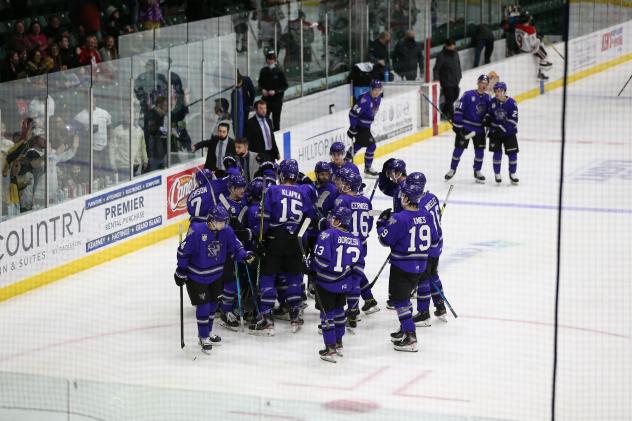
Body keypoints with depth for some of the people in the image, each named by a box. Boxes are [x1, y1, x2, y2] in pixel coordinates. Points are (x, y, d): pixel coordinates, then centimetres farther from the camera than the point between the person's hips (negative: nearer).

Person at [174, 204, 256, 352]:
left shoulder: (227, 232, -11)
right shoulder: (197, 231, -26)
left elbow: (235, 248, -1)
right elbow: (183, 251, -18)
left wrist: (245, 256, -23)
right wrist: (181, 271, -12)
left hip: (215, 275, 6)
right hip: (196, 276, -6)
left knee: (212, 304, 17)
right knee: (203, 306, -6)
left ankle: (208, 331, 38)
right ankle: (203, 338, 8)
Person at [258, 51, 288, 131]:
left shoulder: (279, 71, -10)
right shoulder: (264, 70, 0)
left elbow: (285, 86, -6)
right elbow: (260, 83, 13)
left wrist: (275, 91, -18)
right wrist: (262, 89, -7)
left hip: (277, 100, -2)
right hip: (266, 99, 3)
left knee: (276, 121, 7)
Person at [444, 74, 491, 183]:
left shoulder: (487, 98, 4)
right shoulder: (468, 95, -12)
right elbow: (459, 109, -12)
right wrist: (457, 124, -14)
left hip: (479, 128, 5)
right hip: (465, 126, -4)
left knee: (480, 150, 6)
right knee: (459, 148, 0)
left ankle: (477, 171, 22)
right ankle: (452, 169, 14)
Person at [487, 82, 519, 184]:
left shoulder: (511, 103, -15)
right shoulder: (492, 102, -3)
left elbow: (513, 119, -19)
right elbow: (489, 115, 14)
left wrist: (502, 128, -25)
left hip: (509, 131, -2)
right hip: (495, 132, 2)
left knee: (512, 153, -2)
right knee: (497, 152, -3)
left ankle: (512, 174, 12)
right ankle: (497, 173, 10)